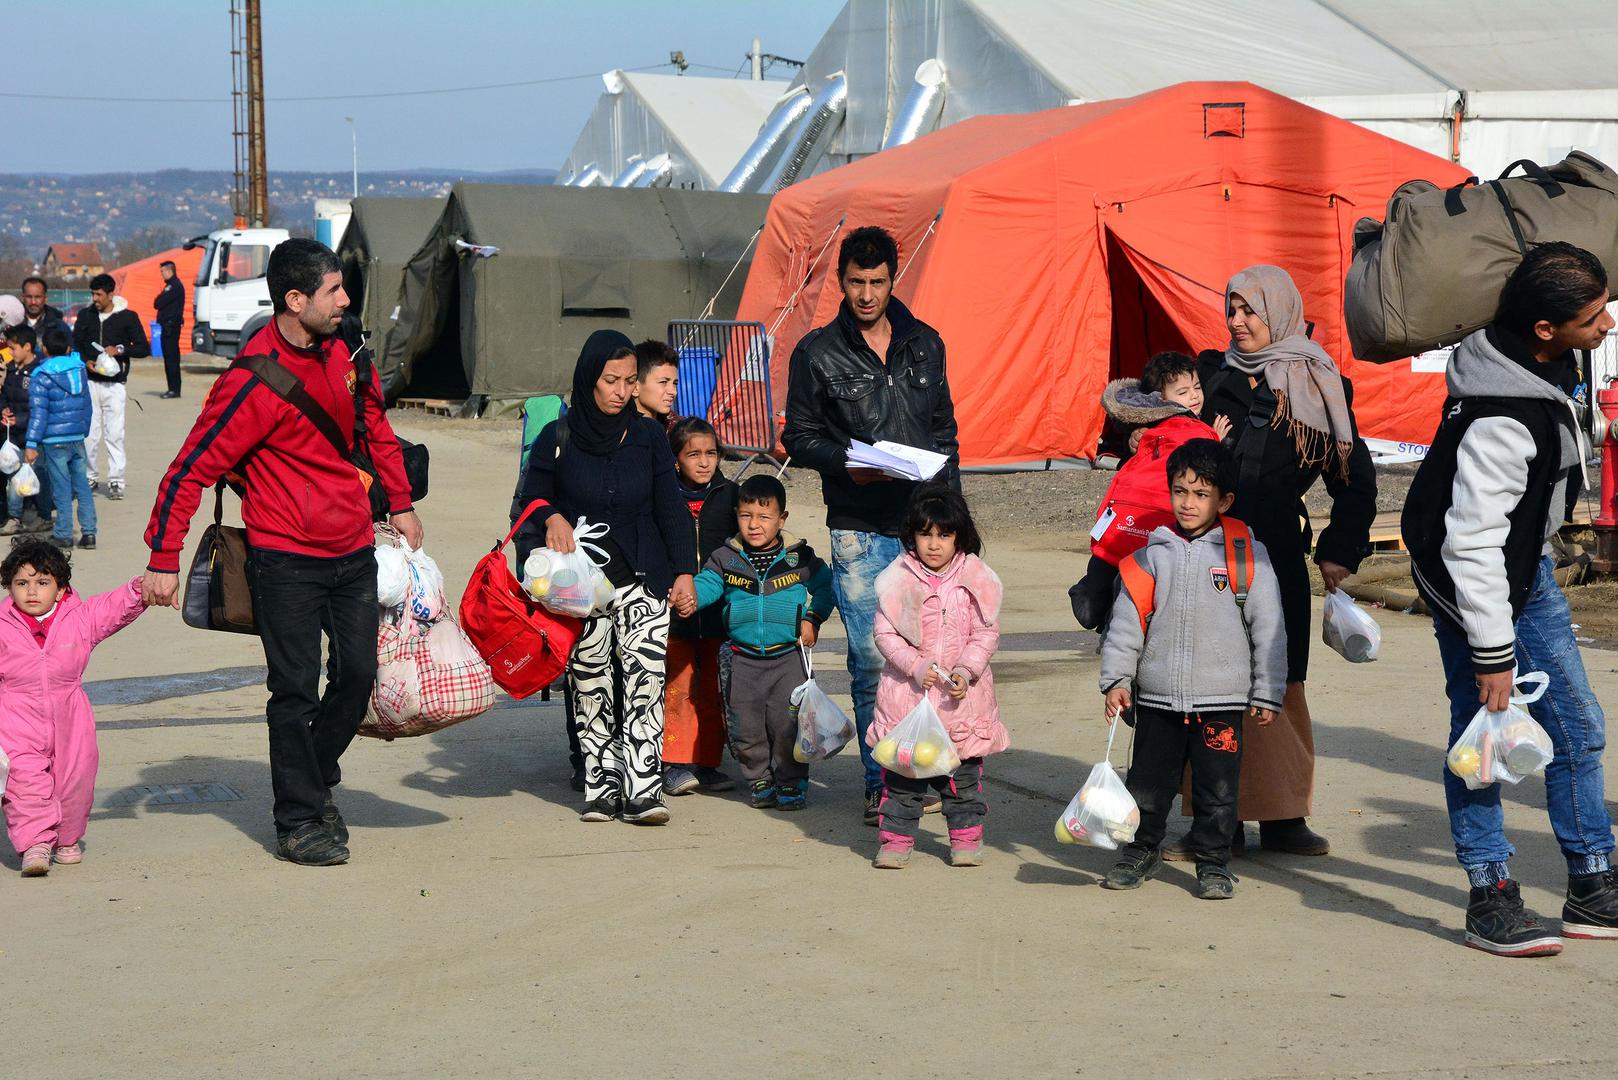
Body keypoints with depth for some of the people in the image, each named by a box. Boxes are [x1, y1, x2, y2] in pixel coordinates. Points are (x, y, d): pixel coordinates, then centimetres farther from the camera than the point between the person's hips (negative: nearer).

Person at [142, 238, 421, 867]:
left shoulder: (342, 351, 4)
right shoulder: (254, 382, -18)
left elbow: (375, 426, 22)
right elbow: (189, 471, -14)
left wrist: (400, 504, 24)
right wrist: (163, 560, -15)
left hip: (353, 550, 6)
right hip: (285, 558, -6)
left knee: (358, 674, 8)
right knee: (295, 691, -2)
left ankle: (317, 780, 31)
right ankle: (299, 821, 11)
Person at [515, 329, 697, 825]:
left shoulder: (648, 436, 8)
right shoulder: (557, 440, 2)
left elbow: (671, 508, 12)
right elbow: (530, 502, 11)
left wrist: (684, 573, 6)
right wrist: (552, 518, -11)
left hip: (643, 579, 0)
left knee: (646, 673, -14)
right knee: (591, 685, -3)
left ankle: (642, 787, -17)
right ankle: (601, 784, 4)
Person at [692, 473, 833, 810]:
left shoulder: (800, 557, 2)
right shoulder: (726, 559, 3)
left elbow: (824, 586, 12)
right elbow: (706, 584, -6)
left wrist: (813, 619, 0)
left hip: (788, 655, -2)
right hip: (743, 658, 2)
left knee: (787, 722, -5)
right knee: (746, 725, 3)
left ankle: (791, 782, 11)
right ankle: (760, 781, 21)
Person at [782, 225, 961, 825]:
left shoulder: (924, 344, 13)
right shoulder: (817, 353, 3)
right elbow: (800, 435, 5)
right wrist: (848, 462, -12)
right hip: (859, 527, -3)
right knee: (872, 660, -5)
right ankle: (881, 782, 5)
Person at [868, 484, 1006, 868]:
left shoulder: (976, 580, -1)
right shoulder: (897, 580, -4)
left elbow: (987, 633, 0)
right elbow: (885, 634, -5)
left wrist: (966, 669, -14)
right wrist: (916, 666, -18)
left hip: (961, 695, 1)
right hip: (907, 692, 0)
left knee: (964, 772, 7)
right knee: (900, 771, 2)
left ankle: (966, 837, 20)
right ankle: (896, 838, 11)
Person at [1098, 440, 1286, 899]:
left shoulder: (1246, 555, -2)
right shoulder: (1152, 553, 4)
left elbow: (1268, 628, 1)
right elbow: (1126, 620, 7)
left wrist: (1266, 693, 0)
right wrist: (1117, 679, 1)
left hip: (1221, 699, -2)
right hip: (1157, 697, 2)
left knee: (1217, 788, 3)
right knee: (1147, 782, 11)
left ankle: (1213, 861, 18)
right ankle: (1141, 849, 29)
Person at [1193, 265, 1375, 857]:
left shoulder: (1320, 388, 5)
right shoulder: (1213, 375, 11)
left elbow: (1356, 479, 8)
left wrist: (1339, 552, 0)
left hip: (1276, 559, -1)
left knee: (1277, 687, 1)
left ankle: (1282, 817, 11)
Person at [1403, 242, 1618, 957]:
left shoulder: (1545, 361, -6)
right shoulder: (1500, 421, -34)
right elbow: (1471, 544, -31)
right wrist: (1492, 653, -26)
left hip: (1528, 570, 9)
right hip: (1472, 583, -9)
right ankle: (1490, 901, 7)